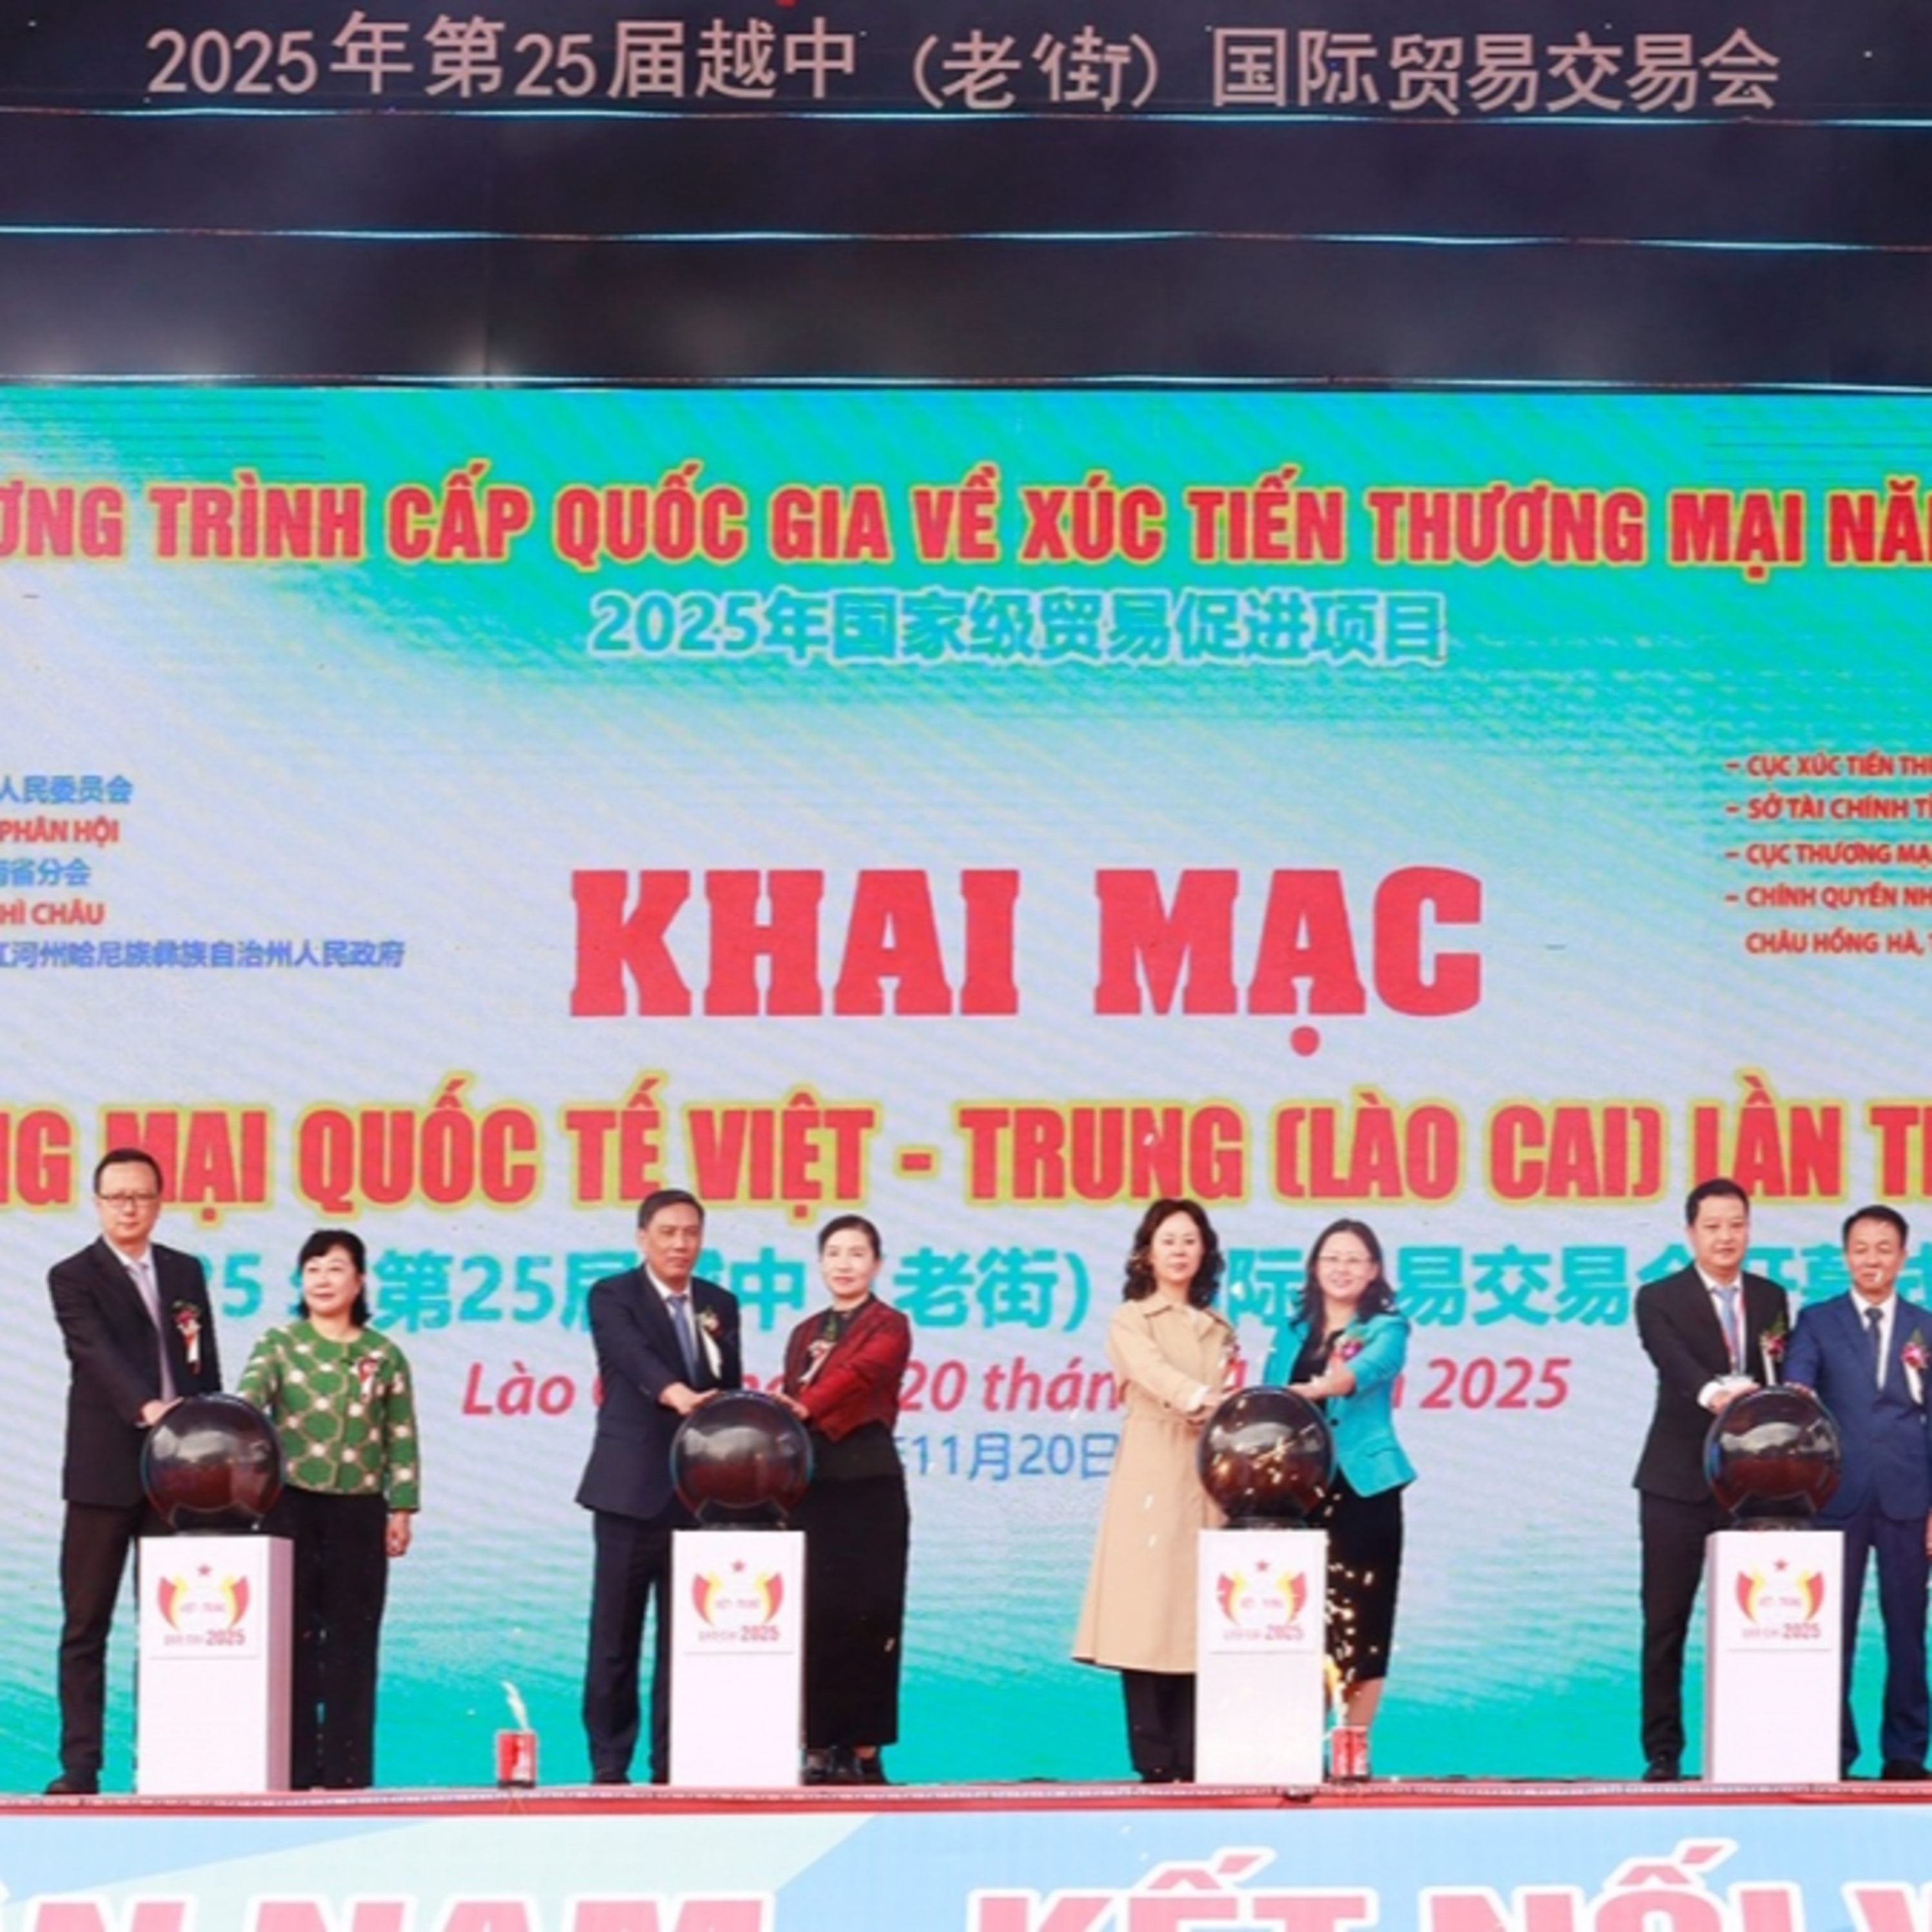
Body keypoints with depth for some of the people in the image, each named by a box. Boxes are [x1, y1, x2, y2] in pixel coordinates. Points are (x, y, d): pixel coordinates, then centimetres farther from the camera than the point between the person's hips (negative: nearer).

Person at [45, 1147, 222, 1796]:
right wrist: (147, 1407, -35)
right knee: (86, 1625, -1)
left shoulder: (186, 1273, 13)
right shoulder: (73, 1277, -2)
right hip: (104, 1472, -4)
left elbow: (207, 1368, 14)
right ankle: (80, 1765, -1)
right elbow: (98, 1351, -18)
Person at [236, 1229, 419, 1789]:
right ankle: (293, 1770, 4)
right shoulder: (279, 1344, 4)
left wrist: (401, 1509, 1)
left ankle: (346, 1773, 6)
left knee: (352, 1641, 2)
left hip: (358, 1511, 1)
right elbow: (249, 1396, -13)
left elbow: (402, 1439, 7)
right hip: (292, 1506, -1)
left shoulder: (384, 1355, 7)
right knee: (293, 1636, -1)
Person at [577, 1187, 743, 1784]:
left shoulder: (719, 1305, 12)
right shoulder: (612, 1297, -3)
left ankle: (673, 1761, 9)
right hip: (632, 1491, -4)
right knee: (615, 1635, 0)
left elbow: (731, 1394, 15)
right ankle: (609, 1763, 5)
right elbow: (636, 1358, -23)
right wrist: (681, 1397, -42)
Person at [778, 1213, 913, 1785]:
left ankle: (864, 1748, -1)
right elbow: (790, 1409, 15)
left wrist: (803, 1407, -34)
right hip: (810, 1487, 5)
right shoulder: (803, 1334, 19)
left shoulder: (890, 1327, 1)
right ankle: (819, 1745, 4)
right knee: (814, 1618, 0)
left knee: (866, 1617, -5)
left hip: (868, 1487, -5)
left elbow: (859, 1374, -18)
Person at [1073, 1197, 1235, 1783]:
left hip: (1206, 1483, 4)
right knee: (1148, 1612, -9)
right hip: (1151, 1482, -4)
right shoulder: (1130, 1320, 4)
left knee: (1200, 1618, -1)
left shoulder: (1219, 1332, 20)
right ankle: (1154, 1760, -9)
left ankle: (1192, 1758, 0)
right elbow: (1153, 1372, -16)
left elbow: (1224, 1405, 19)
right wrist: (1201, 1399, -34)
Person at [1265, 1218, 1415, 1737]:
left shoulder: (1386, 1329, 1)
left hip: (1362, 1489, -3)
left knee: (1357, 1621, -5)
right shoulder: (1294, 1331, 15)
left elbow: (1364, 1371, -20)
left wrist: (1311, 1390, -40)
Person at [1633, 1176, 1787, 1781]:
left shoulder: (1771, 1299, 12)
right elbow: (1676, 1364, -20)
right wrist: (1713, 1393, -42)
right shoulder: (1660, 1299, -2)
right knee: (1666, 1622, 0)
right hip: (1679, 1482, -3)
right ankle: (1663, 1752, 6)